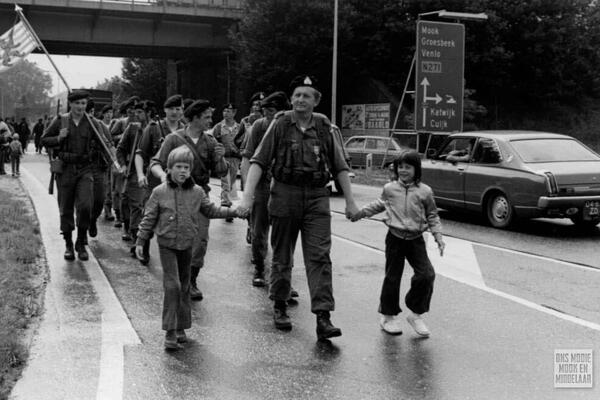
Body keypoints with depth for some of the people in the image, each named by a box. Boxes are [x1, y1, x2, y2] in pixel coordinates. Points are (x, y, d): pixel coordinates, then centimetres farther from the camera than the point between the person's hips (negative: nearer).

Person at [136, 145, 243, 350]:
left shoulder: (197, 192, 1)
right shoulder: (159, 192, -5)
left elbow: (210, 210, 13)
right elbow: (149, 218, 0)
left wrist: (233, 211, 5)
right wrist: (140, 241, -1)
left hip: (187, 245, 3)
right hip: (167, 245, -3)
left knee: (184, 286, 11)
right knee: (172, 285, -12)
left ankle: (181, 328, 23)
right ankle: (170, 332, -7)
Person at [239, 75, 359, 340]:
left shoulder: (325, 129, 5)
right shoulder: (280, 125, -1)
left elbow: (340, 167, 11)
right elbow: (258, 161, -6)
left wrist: (350, 202, 9)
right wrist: (248, 196, -16)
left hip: (317, 199, 1)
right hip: (284, 196, 0)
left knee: (319, 257, -7)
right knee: (282, 256, 10)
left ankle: (323, 318, -8)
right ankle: (279, 306, 29)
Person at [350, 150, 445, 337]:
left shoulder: (425, 191, 1)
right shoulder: (389, 188, 3)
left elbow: (432, 216, 10)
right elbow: (380, 204, 23)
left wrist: (438, 237, 1)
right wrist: (360, 212, 21)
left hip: (416, 239, 0)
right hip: (395, 238, 0)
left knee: (426, 274, -10)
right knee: (392, 277, 4)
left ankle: (416, 314, 9)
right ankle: (388, 316, 20)